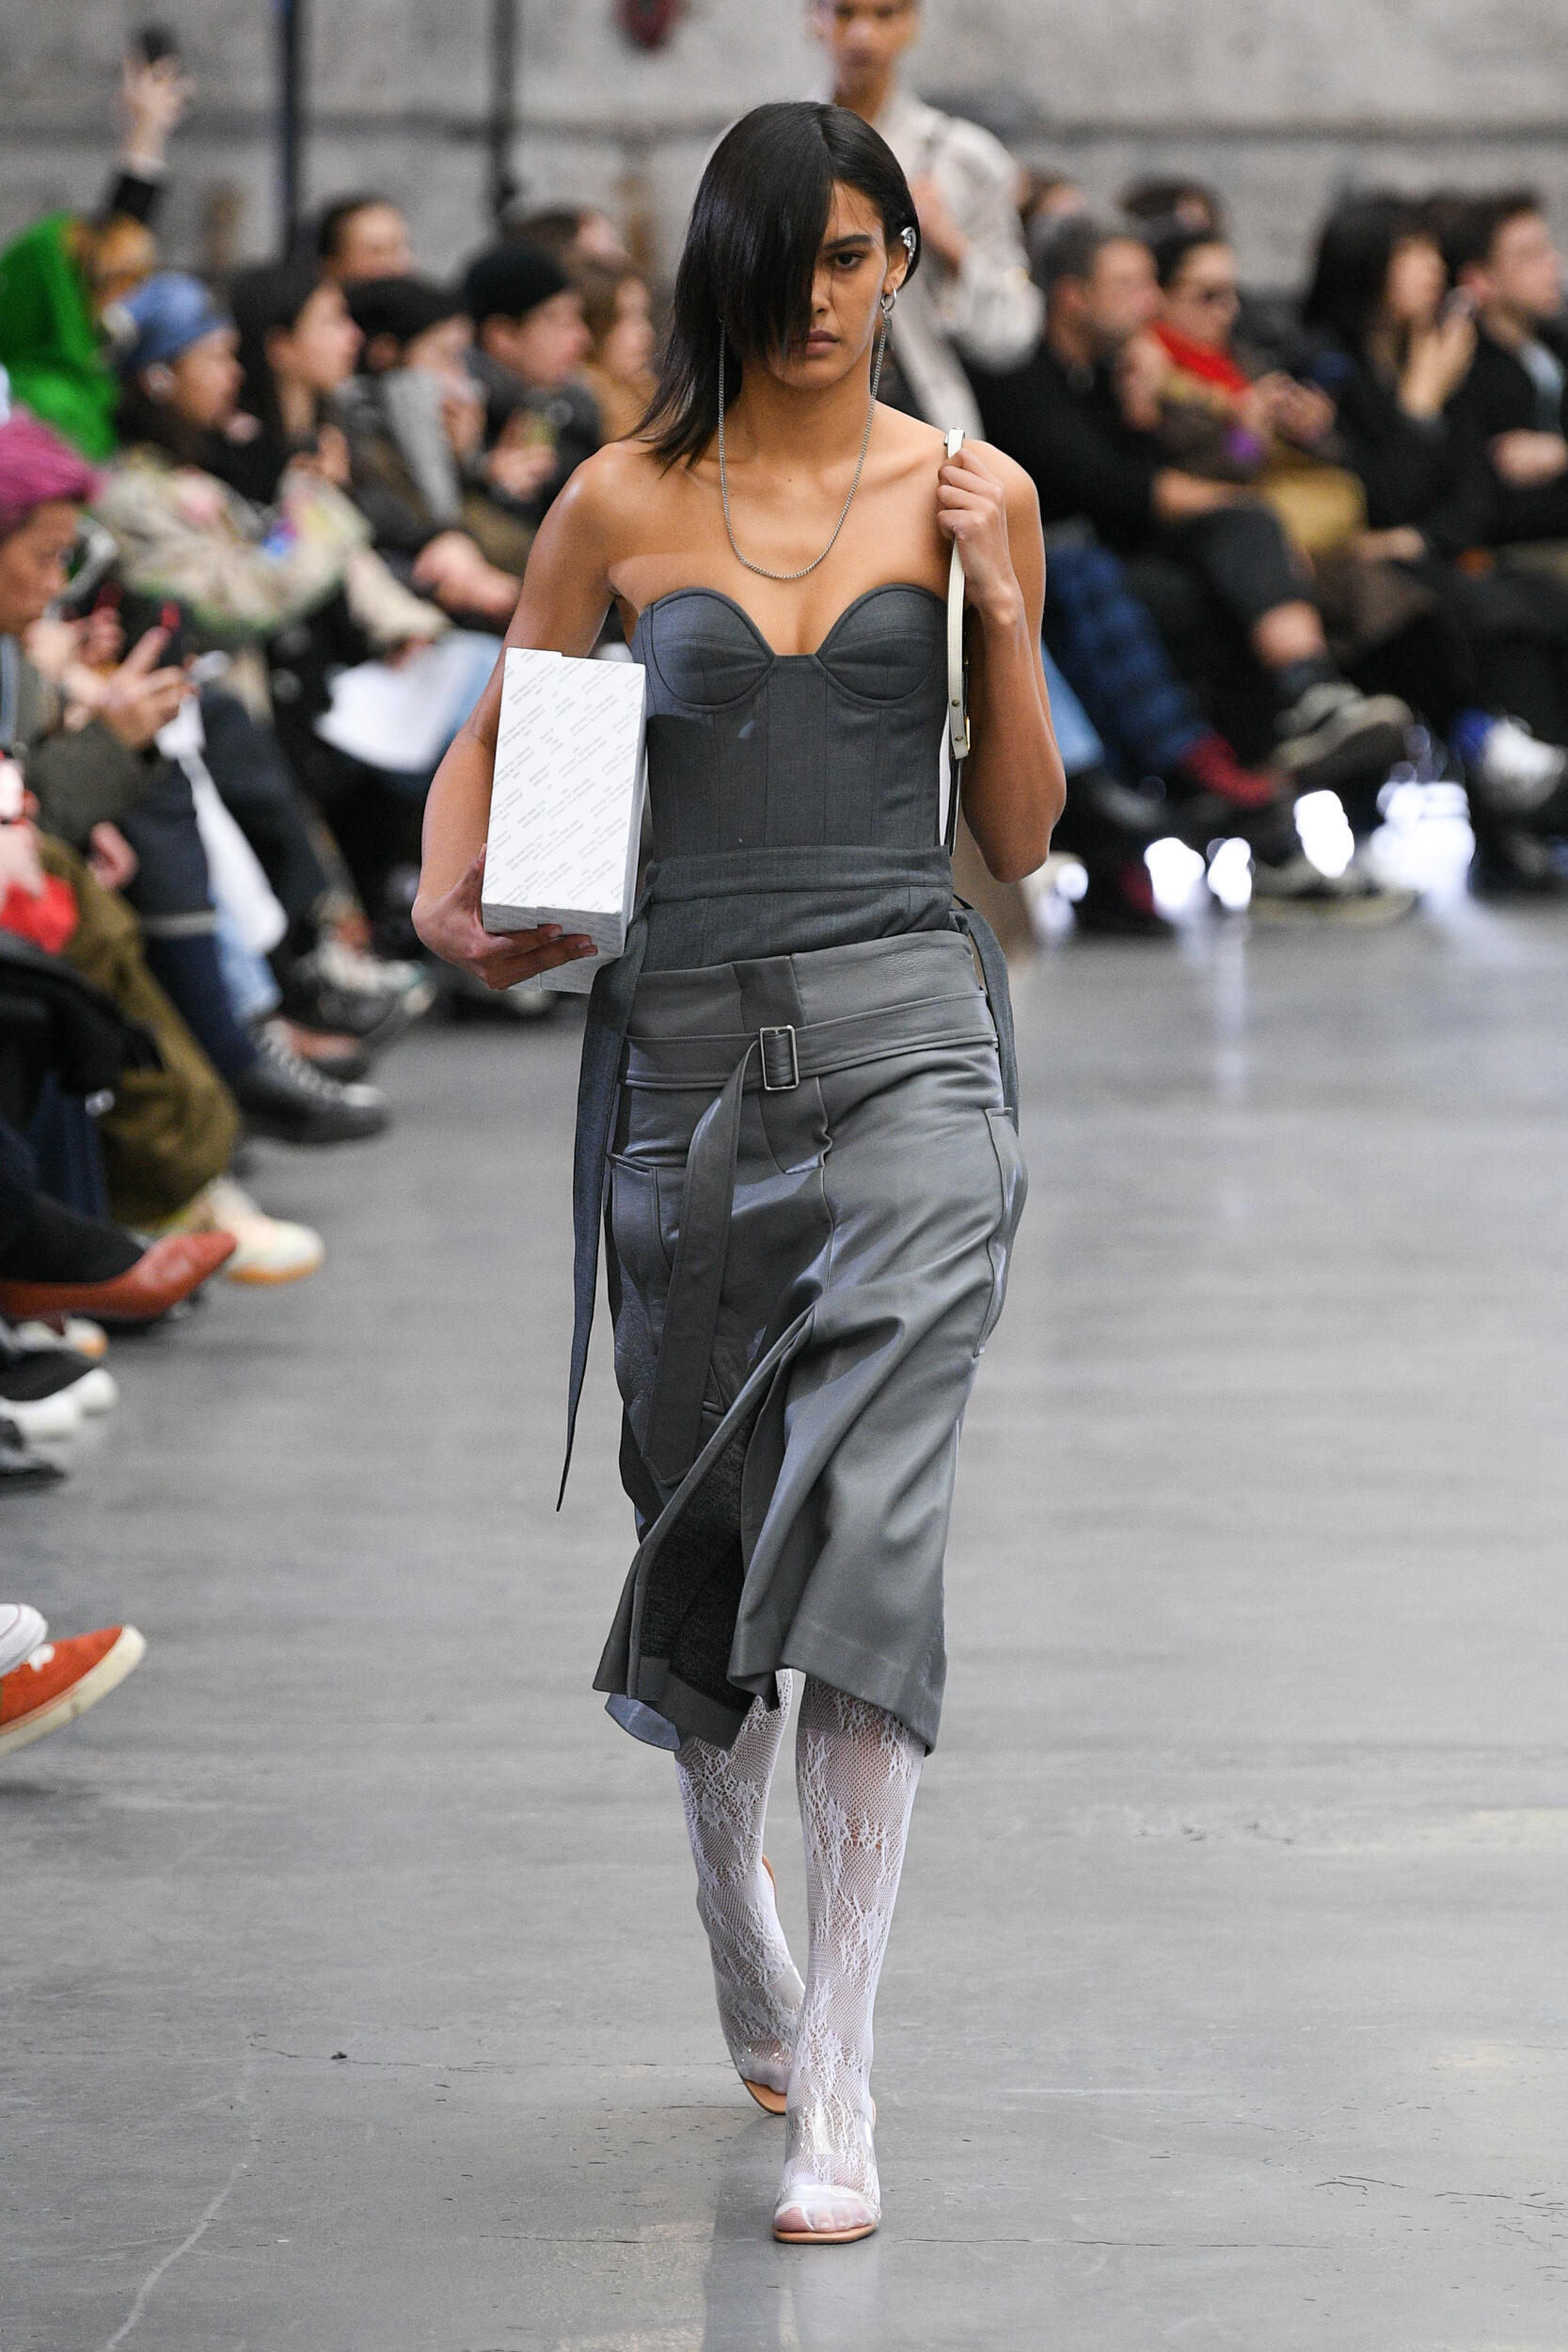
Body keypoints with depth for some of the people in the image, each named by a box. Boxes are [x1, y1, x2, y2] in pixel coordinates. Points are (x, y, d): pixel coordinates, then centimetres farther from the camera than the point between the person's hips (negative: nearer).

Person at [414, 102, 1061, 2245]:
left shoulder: (974, 496, 6)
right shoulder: (624, 503, 6)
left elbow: (1021, 839, 8)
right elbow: (491, 738, 14)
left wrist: (1004, 618, -6)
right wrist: (450, 903, -5)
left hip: (907, 1041, -2)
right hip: (686, 1047, 2)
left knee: (868, 1514, -17)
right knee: (701, 1510, 13)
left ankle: (835, 2079, -17)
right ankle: (735, 1905, 44)